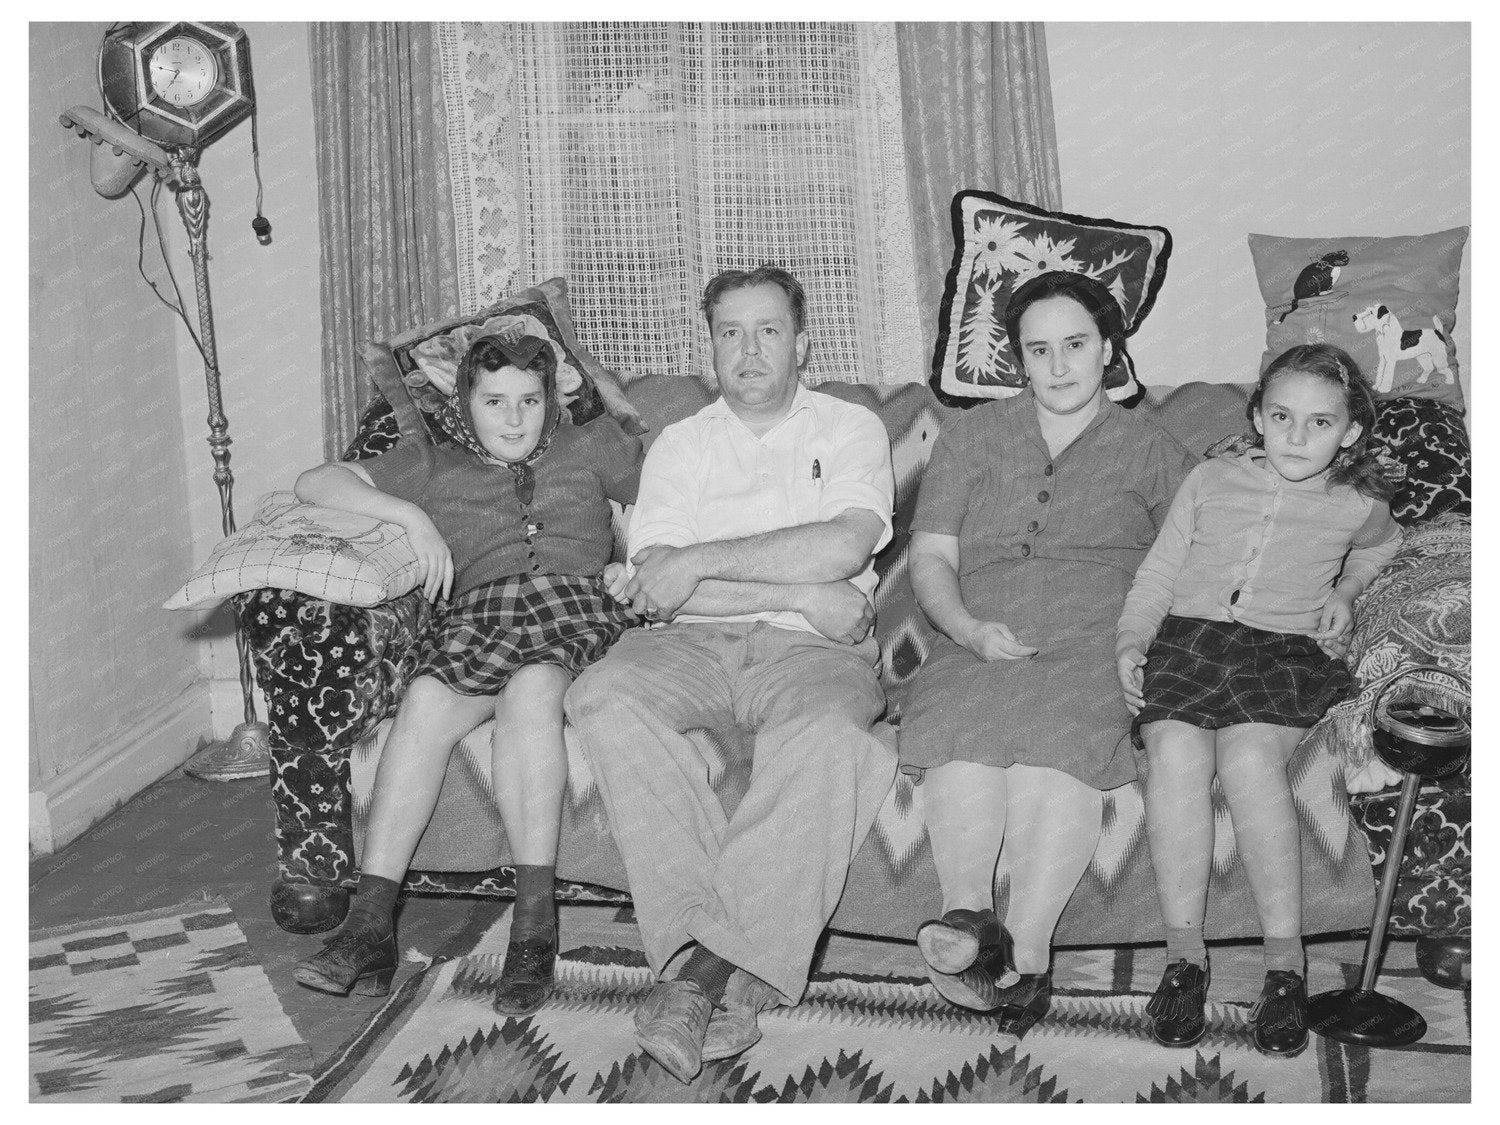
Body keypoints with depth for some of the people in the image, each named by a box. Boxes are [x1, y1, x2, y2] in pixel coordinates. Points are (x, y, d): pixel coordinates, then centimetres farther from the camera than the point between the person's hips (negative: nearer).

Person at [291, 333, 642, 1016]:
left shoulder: (591, 449, 27)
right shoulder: (432, 467, 25)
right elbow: (317, 484, 15)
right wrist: (411, 516, 0)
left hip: (578, 607, -1)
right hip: (475, 614, 1)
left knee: (530, 689, -36)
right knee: (427, 701, -33)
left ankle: (534, 927, -40)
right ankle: (370, 928, -36)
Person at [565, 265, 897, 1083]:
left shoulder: (852, 430, 13)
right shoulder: (679, 445, 18)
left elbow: (845, 545, -9)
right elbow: (654, 589, 1)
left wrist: (700, 561, -8)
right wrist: (799, 594, -6)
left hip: (809, 650, -2)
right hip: (692, 647, 2)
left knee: (826, 726, -37)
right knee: (604, 695, -31)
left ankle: (711, 968, -37)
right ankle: (732, 982, -37)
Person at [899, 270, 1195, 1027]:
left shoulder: (1151, 451, 21)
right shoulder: (972, 436, 23)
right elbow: (931, 555, 13)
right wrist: (970, 629, -7)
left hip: (1099, 645, -1)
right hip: (979, 646, 2)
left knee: (1056, 734, -36)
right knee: (960, 725, -34)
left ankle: (1025, 947, -44)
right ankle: (970, 914, -44)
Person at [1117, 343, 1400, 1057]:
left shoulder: (1356, 506, 14)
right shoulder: (1211, 479, 14)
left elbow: (1382, 545, 40)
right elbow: (1158, 572, 15)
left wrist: (1345, 591, 23)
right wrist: (1130, 641, 1)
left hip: (1287, 650, -1)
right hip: (1187, 637, 1)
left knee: (1248, 755, -33)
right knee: (1175, 749, -30)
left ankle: (1286, 961, -26)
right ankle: (1183, 954, -24)